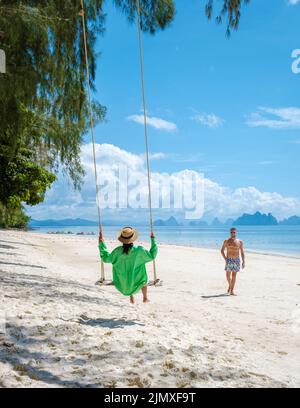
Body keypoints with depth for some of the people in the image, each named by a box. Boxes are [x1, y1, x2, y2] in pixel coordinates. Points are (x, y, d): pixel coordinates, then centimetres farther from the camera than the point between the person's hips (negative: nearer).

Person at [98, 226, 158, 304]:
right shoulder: (139, 250, -22)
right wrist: (153, 239, -4)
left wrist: (101, 242, 4)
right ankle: (145, 298, 44)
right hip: (135, 284, -2)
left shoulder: (117, 251, -17)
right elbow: (152, 256, -8)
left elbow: (105, 258, -1)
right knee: (143, 276, 32)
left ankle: (131, 297, 40)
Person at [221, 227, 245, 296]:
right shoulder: (226, 241, 1)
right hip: (229, 260, 0)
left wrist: (243, 262, 2)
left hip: (236, 260, 1)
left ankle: (232, 291, 3)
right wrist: (225, 259, -6)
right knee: (228, 275, -2)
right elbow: (222, 251, 5)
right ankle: (230, 285, 28)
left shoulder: (240, 242, 4)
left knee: (234, 276, -1)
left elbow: (242, 252, 8)